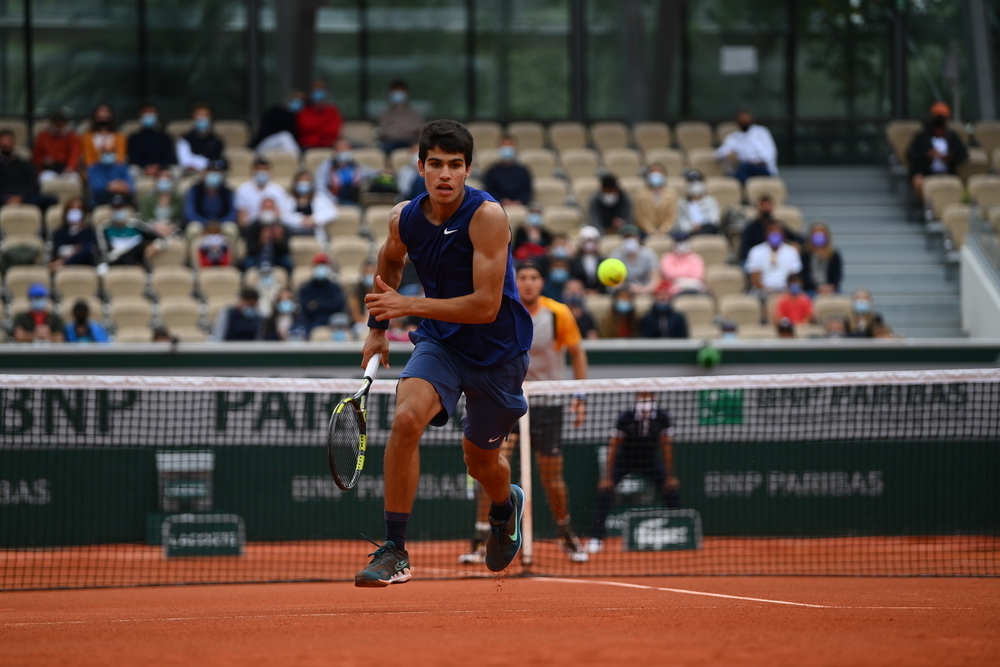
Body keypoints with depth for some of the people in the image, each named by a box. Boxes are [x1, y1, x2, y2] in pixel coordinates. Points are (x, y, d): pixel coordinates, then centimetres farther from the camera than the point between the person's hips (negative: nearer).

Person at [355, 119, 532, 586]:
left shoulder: (486, 216, -24)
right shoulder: (404, 219, -8)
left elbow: (486, 305, -28)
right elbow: (389, 261, 18)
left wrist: (408, 305, -30)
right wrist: (378, 326, 20)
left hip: (497, 350, -2)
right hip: (439, 340, 2)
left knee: (481, 458, 15)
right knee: (406, 419, -26)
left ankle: (506, 505, 55)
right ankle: (394, 551, -20)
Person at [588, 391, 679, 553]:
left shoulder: (663, 418, -20)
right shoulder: (625, 418, -25)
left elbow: (666, 447, -12)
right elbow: (613, 447, -19)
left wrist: (670, 476, -11)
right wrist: (607, 476, -22)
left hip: (650, 460, 2)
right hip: (624, 459, -2)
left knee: (672, 490, -10)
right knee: (604, 490, -22)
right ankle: (596, 538, -15)